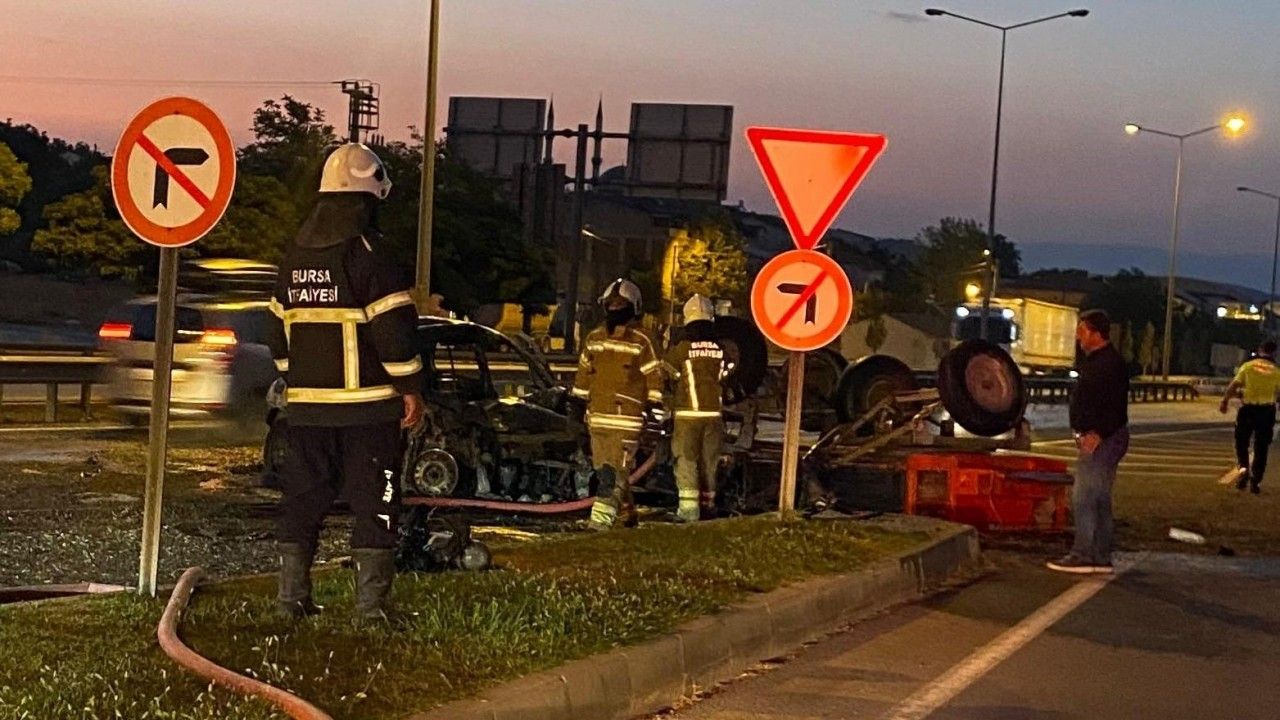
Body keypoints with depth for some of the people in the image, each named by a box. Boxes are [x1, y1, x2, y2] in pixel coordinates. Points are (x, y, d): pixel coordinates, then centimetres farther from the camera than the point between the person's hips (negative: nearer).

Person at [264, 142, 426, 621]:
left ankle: (292, 596, 14)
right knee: (374, 502, -1)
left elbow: (278, 327, 17)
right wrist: (411, 387, -8)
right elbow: (394, 327, -16)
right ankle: (371, 602, -3)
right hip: (366, 402, -6)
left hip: (307, 403, 6)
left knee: (303, 500, 12)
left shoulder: (297, 254, 11)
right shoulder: (366, 250, -11)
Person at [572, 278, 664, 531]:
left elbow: (653, 375, 0)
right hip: (597, 415, 6)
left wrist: (651, 406, -3)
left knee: (615, 470, -12)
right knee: (603, 469, 10)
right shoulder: (594, 339, 12)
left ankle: (602, 517, -17)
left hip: (626, 418, -6)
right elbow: (584, 372, 19)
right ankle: (627, 513, 23)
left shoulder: (640, 342, -3)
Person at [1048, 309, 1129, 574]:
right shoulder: (1094, 361, 17)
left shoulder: (1110, 363, -17)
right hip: (1095, 439, 11)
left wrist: (1098, 434, -29)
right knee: (1099, 500, 13)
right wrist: (1084, 433, 19)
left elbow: (1116, 408, -24)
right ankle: (1100, 557, 17)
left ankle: (1083, 555, -9)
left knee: (1083, 498, -10)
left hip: (1103, 440, -11)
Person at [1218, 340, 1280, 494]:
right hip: (1267, 410, 0)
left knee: (1241, 442, 15)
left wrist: (1224, 401, -4)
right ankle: (1255, 481, 6)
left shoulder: (1248, 366, 1)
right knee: (1261, 448, 8)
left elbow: (1234, 386, -6)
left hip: (1248, 409, 0)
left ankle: (1242, 467, -10)